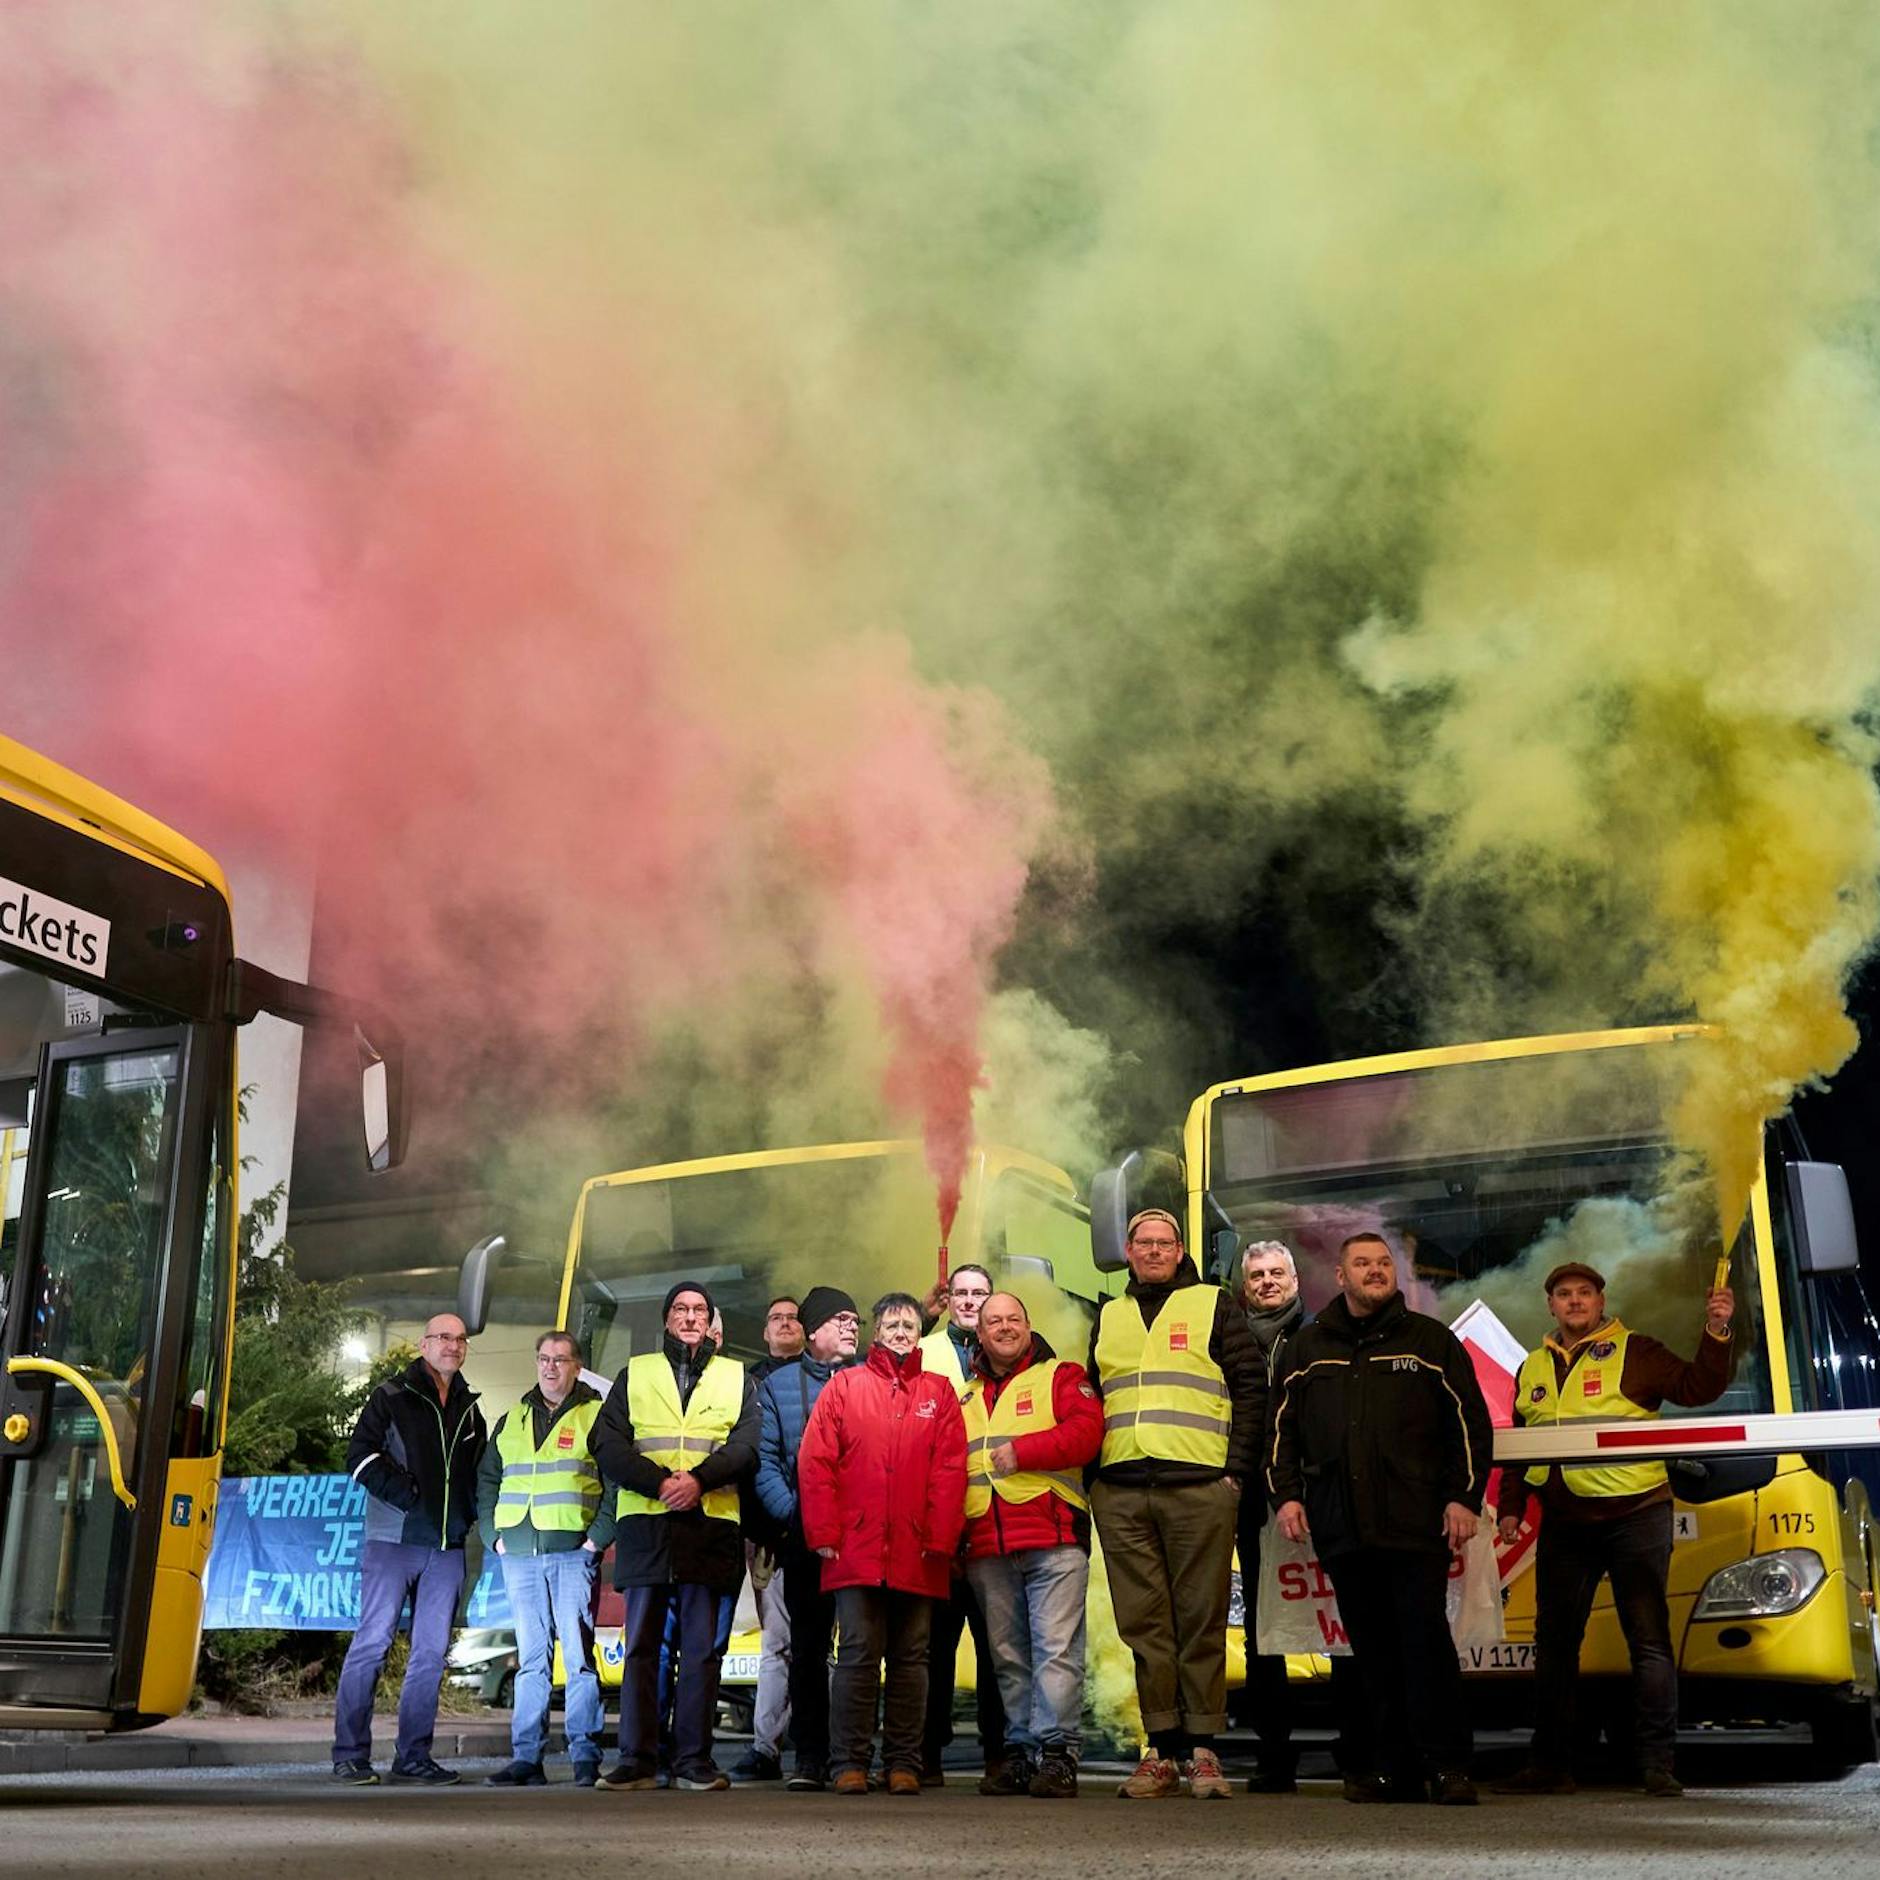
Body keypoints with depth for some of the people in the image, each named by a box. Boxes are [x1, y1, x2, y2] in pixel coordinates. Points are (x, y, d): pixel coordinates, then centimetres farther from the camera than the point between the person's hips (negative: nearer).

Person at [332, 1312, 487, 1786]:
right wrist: (406, 1493, -14)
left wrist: (471, 1513, 8)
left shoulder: (469, 1409, 16)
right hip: (394, 1540, -5)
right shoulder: (392, 1397, 1)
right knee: (372, 1643, -5)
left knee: (431, 1652, 5)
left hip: (447, 1548, 5)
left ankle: (413, 1756, 11)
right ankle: (350, 1754, 0)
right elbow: (361, 1456, -7)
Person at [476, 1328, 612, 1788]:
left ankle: (585, 1757, -3)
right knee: (531, 1658, 8)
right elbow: (486, 1480, 22)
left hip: (573, 1553, -4)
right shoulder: (512, 1421, 17)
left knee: (579, 1654, -6)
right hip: (519, 1555, 4)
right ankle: (525, 1758, 10)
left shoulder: (596, 1416, 4)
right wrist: (493, 1534, 10)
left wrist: (599, 1535, -9)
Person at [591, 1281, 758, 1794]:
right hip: (644, 1523, 0)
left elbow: (747, 1445, 1)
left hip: (711, 1525, 0)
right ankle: (635, 1760, 6)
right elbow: (608, 1444, 2)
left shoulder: (736, 1377, 15)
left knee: (702, 1647, 1)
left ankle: (694, 1760, 5)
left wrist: (699, 1478, -15)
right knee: (641, 1644, 1)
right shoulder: (635, 1373, 15)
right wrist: (659, 1482, -13)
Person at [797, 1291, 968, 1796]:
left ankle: (904, 1763, 11)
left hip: (918, 1554, 1)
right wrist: (824, 1535, -5)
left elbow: (951, 1470, 4)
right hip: (856, 1548, -1)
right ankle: (849, 1762, 4)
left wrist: (940, 1539, -5)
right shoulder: (844, 1385, 10)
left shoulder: (939, 1392, 12)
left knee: (910, 1656, 5)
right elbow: (815, 1462, 3)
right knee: (858, 1653, -2)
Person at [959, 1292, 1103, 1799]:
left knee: (1056, 1648, -11)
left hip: (1053, 1538, -5)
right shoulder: (965, 1397, 23)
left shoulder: (1060, 1376, 9)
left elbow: (1086, 1431, -8)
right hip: (987, 1549, 5)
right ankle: (1019, 1751, 13)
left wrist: (1022, 1451, -11)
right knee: (1008, 1656, 7)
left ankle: (1057, 1751, -9)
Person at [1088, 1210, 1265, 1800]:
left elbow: (1251, 1388, 3)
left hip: (1199, 1487, -3)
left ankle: (1202, 1749, 5)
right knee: (1145, 1624, 3)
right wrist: (1091, 1475, 12)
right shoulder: (1109, 1318, 20)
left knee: (1201, 1620, -1)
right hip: (1120, 1493, 4)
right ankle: (1163, 1749, 9)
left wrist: (1237, 1469, -5)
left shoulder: (1213, 1306, 8)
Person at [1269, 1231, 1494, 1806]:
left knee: (1425, 1639, -9)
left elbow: (1470, 1422, 6)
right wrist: (1286, 1494, 6)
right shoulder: (1307, 1346, 16)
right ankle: (1393, 1766, 11)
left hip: (1417, 1522, -3)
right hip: (1341, 1527, 3)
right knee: (1371, 1650, 5)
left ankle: (1446, 1764, -2)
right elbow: (1282, 1428, 17)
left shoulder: (1429, 1339, 9)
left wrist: (1464, 1498, -2)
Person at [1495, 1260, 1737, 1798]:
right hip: (1563, 1526, 5)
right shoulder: (1533, 1369, 16)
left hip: (1634, 1517, -4)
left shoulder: (1634, 1352, 2)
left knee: (1649, 1640, -3)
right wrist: (1511, 1507, 12)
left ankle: (1657, 1764, 4)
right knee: (1554, 1642, 7)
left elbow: (1698, 1387, -9)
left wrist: (1717, 1332, -22)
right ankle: (1549, 1764, 15)